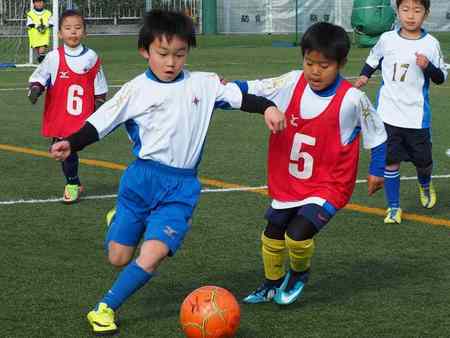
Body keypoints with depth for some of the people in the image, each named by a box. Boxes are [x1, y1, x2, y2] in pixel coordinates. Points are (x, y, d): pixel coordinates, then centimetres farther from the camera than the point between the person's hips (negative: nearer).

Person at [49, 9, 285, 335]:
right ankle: (119, 223, 43)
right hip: (141, 179, 0)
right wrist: (71, 144, -14)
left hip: (181, 188, 0)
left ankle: (106, 308, -2)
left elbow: (239, 96, 1)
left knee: (153, 253, -19)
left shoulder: (203, 84, 2)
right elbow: (101, 122, 0)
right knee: (118, 257, 6)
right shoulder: (135, 90, 0)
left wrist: (268, 107, -17)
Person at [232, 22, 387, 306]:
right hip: (287, 183, 5)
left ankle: (300, 274, 13)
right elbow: (253, 90, -6)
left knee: (298, 235, -21)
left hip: (328, 186, -5)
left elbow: (377, 133, -5)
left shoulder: (352, 99, -19)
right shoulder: (293, 83, -10)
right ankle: (272, 284, 46)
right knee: (272, 236, 18)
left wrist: (377, 171, -1)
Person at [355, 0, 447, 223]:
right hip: (388, 115, 0)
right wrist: (364, 76, 2)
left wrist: (428, 66, -17)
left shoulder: (431, 44, -5)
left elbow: (441, 78, 1)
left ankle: (425, 185, 42)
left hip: (417, 117, 0)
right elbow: (373, 59, 18)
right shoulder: (387, 39, -2)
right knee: (391, 161, 0)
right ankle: (393, 207, 14)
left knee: (423, 161, 9)